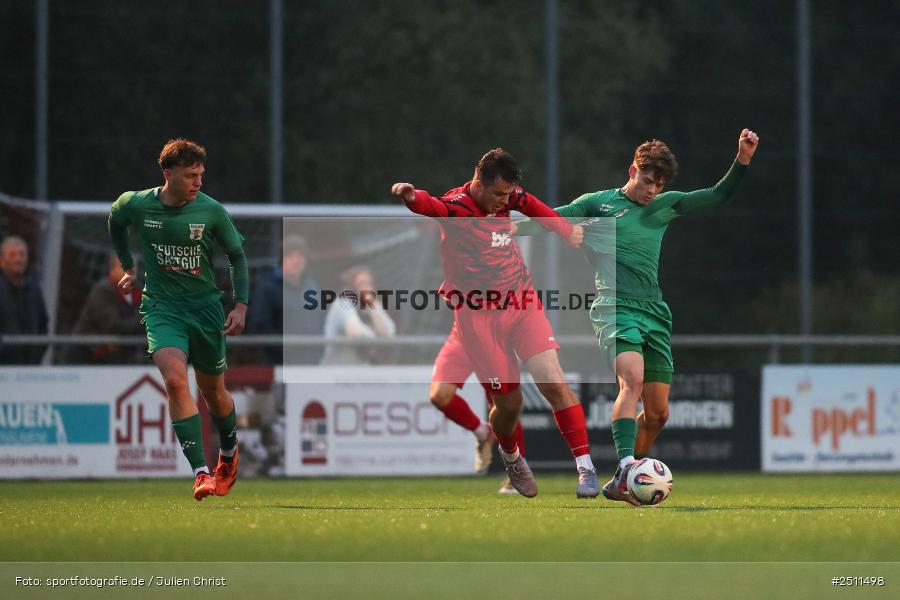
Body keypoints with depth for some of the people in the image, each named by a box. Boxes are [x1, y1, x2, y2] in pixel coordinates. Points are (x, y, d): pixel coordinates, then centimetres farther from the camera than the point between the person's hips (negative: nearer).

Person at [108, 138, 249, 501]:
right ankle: (201, 473, -26)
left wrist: (241, 305, -1)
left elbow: (237, 255, 5)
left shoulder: (211, 211, -9)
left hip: (205, 306, 1)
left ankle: (229, 454, 44)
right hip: (161, 306, -1)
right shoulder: (136, 205, -8)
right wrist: (128, 267, 21)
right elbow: (115, 222, 17)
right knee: (175, 379, -23)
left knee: (213, 391, 12)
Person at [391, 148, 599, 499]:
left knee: (554, 383, -13)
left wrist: (566, 230, 35)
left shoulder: (506, 196, 2)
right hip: (479, 317, -4)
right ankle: (511, 457, 35)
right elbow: (431, 206, -41)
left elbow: (530, 205, 27)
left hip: (522, 303, 4)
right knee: (509, 403, 1)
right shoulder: (456, 206, -17)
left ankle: (586, 469, -10)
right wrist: (411, 196, -63)